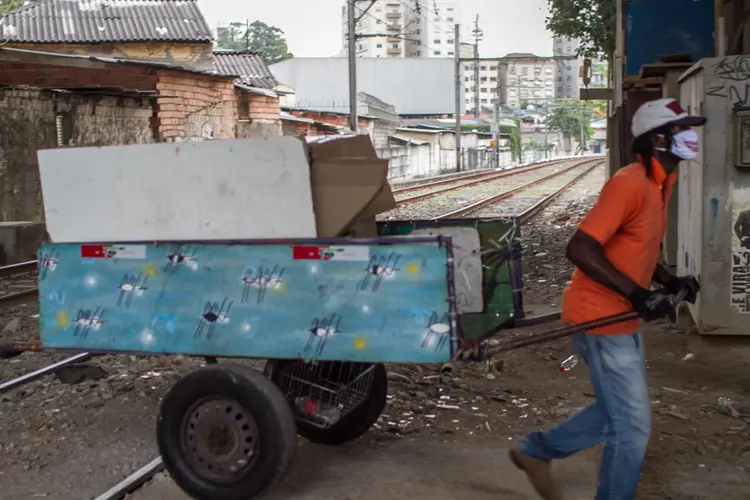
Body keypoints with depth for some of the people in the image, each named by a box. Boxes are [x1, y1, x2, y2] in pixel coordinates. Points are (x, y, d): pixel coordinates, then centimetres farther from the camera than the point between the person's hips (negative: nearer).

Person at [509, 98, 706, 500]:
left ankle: (537, 449, 33)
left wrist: (669, 282, 7)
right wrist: (638, 294, -30)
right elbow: (580, 249, -28)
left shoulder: (659, 183, 10)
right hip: (601, 319, -10)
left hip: (622, 318, 10)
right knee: (633, 425, 0)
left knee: (619, 413, 21)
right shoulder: (630, 184, -21)